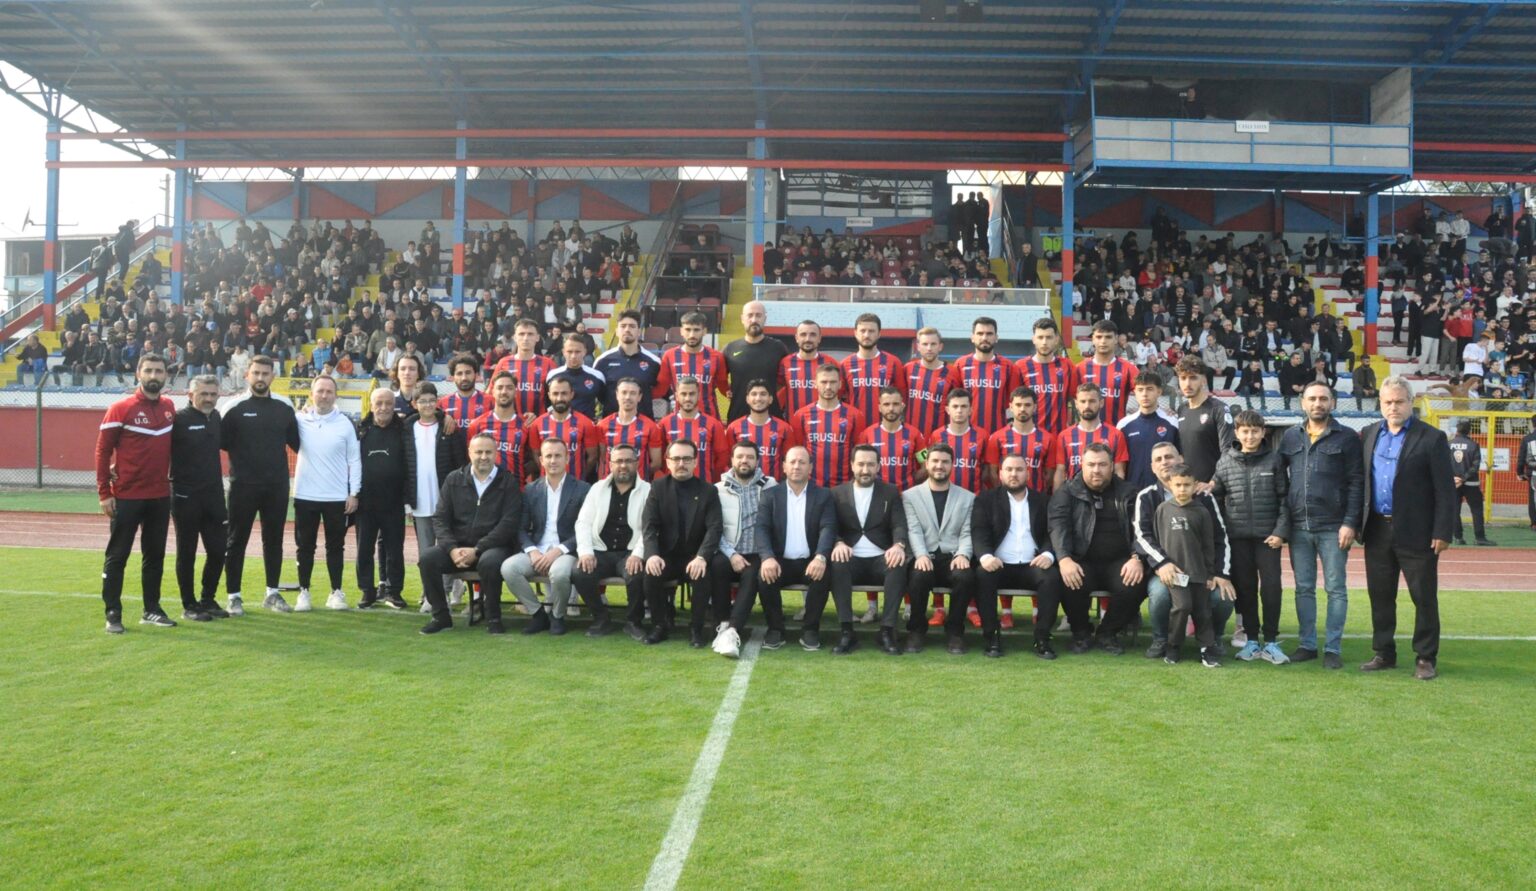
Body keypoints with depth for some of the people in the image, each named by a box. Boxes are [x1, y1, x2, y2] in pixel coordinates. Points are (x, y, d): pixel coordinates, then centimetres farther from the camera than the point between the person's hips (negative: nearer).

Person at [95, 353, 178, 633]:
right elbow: (102, 451, -7)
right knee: (117, 556, 2)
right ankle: (113, 613, 9)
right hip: (126, 496, -5)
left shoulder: (169, 408, 6)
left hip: (160, 496, 5)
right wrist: (104, 493, -10)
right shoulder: (120, 409, -8)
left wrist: (173, 478, 10)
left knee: (155, 555, 11)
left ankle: (151, 609, 21)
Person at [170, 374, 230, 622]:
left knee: (218, 551, 8)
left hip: (213, 497, 6)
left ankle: (208, 600, 24)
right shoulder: (178, 419, -10)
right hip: (185, 497, -6)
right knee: (187, 553, 5)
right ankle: (189, 606, 15)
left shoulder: (215, 417, 10)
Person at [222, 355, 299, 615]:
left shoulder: (285, 408, 7)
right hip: (243, 485, -3)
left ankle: (272, 593, 21)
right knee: (237, 540, 4)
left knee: (274, 540, 10)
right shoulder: (235, 407, -2)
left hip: (277, 486, 3)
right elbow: (221, 441, -4)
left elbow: (296, 442, 13)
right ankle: (234, 596, 12)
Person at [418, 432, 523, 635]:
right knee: (427, 557, -23)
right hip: (457, 547, 3)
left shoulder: (508, 482, 1)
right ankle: (441, 616, -7)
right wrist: (452, 549, -13)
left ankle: (493, 618, -16)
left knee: (490, 562, -36)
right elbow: (440, 518, 5)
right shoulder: (454, 480, 10)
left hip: (492, 547, -3)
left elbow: (508, 524, -8)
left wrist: (476, 550, -16)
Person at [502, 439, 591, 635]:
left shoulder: (582, 489, 1)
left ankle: (557, 616, -5)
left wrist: (559, 550, -18)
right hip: (537, 552, 4)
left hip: (566, 552, -4)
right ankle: (538, 613, -4)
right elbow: (521, 529, 9)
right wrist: (532, 551, -12)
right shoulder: (531, 490, 12)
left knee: (559, 572, -37)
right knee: (508, 567, -25)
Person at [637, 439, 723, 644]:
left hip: (695, 556, -1)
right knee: (650, 573, -29)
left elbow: (714, 528, -11)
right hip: (666, 555, 1)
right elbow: (649, 525, -6)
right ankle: (661, 624, -9)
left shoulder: (708, 491, 1)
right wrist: (652, 554, -26)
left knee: (703, 574, -32)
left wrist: (702, 557, -29)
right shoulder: (658, 487, 4)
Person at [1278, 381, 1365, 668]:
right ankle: (1306, 644, 18)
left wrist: (1350, 523, -12)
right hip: (1299, 527, 3)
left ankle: (1333, 648, 9)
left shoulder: (1347, 437, -1)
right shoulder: (1291, 437, 10)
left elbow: (1356, 483, -4)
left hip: (1333, 527, -3)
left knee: (1336, 588, 3)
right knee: (1304, 588, 9)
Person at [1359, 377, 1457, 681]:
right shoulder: (1368, 435, 8)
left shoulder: (1432, 438, -6)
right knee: (1380, 596, 11)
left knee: (1424, 598, 4)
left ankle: (1426, 658, 15)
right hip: (1377, 531, 4)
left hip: (1416, 533, -4)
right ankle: (1384, 653, 23)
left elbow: (1445, 491, -7)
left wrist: (1442, 532, -12)